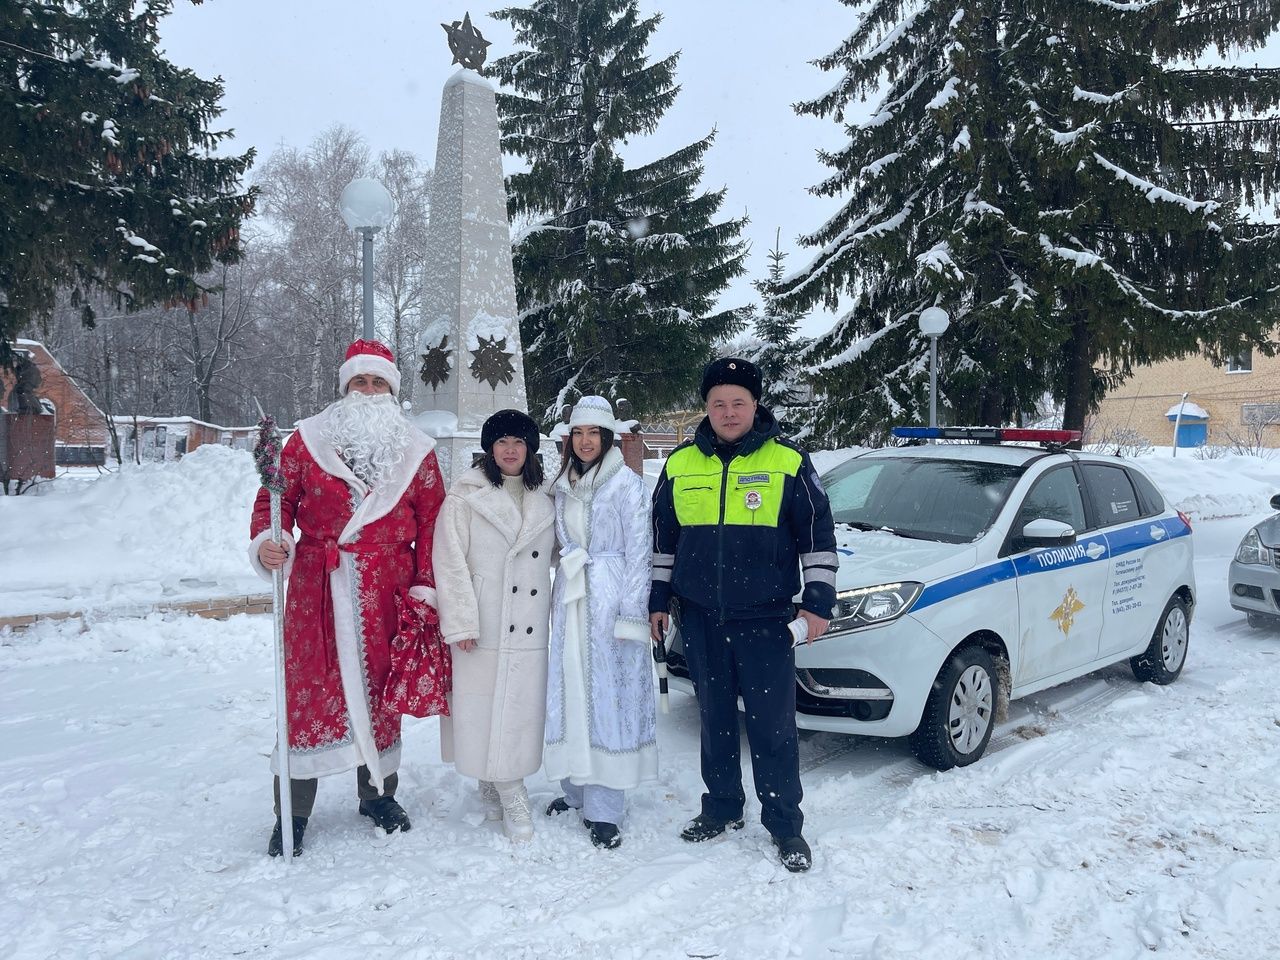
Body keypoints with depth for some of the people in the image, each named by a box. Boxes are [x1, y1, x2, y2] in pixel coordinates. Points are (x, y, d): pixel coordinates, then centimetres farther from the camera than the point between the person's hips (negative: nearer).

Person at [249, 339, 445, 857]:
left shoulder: (416, 451, 6)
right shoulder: (307, 440, 4)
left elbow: (431, 523, 5)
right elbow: (277, 498, 4)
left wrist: (424, 589, 0)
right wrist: (266, 542, -16)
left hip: (386, 593, 1)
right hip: (316, 589, -1)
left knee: (379, 687, 10)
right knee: (308, 689, 0)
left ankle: (378, 793, 29)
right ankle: (293, 812, 13)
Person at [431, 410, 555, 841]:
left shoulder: (543, 501, 14)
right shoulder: (465, 497, -1)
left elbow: (557, 551, 28)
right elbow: (450, 562, -6)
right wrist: (461, 622, -12)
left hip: (529, 627, 4)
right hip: (483, 626, -4)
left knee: (522, 705, 4)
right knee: (486, 705, -3)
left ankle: (495, 784, 20)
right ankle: (512, 797, 7)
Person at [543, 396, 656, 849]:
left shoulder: (627, 484, -6)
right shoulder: (563, 486, 13)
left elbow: (639, 551, -9)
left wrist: (632, 612, -13)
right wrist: (556, 600, 12)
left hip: (610, 599, -6)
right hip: (570, 599, 6)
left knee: (608, 696, -3)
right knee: (570, 693, 8)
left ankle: (604, 810, 2)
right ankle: (576, 788, 21)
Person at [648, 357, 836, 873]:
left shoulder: (788, 461, -2)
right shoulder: (680, 464, 6)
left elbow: (818, 533, 1)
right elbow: (663, 538, 15)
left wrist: (818, 599, -4)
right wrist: (658, 599, 14)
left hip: (765, 618, -3)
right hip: (700, 619, 3)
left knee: (773, 726, 0)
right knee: (715, 720, 14)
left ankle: (785, 825, 14)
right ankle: (722, 807, 30)